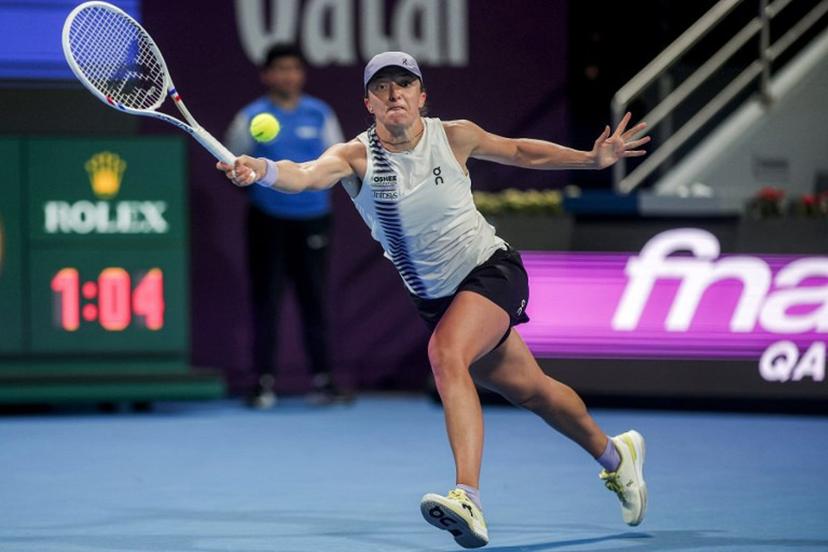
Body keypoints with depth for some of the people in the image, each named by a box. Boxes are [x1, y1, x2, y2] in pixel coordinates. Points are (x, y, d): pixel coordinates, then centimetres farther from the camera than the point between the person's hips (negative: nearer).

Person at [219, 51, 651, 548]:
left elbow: (522, 152, 8)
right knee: (529, 390, 16)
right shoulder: (356, 157, -15)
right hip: (434, 297, 3)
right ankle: (614, 455, 44)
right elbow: (306, 175, -37)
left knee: (446, 354, -31)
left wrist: (594, 159, 3)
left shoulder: (454, 137, -12)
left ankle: (469, 500, -42)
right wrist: (262, 170, -58)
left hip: (492, 270, -3)